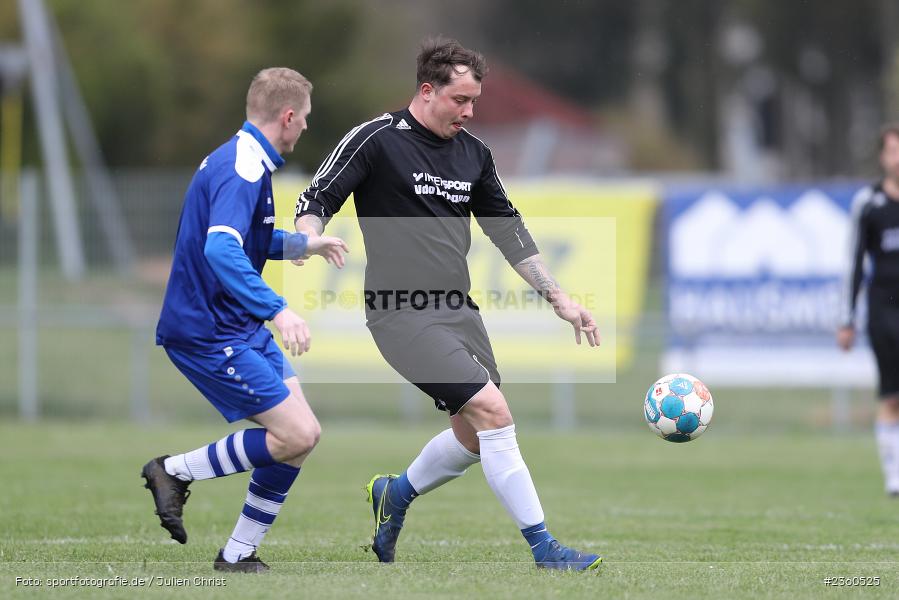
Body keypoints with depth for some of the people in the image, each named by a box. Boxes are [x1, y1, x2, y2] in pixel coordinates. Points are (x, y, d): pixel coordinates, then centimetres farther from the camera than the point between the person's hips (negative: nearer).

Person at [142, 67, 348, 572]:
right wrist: (277, 309, -39)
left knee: (302, 434, 6)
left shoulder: (245, 160, 14)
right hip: (209, 334, -11)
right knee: (297, 434, -14)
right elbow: (221, 249, -34)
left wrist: (304, 245, 38)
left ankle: (240, 553, 11)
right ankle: (174, 472, -1)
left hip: (240, 327, 11)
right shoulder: (242, 169, -19)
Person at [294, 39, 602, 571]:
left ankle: (394, 495, 34)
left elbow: (509, 232, 18)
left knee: (476, 437, 7)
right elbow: (316, 201, -8)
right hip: (403, 313, -7)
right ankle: (544, 547, -12)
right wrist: (312, 244, -30)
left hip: (459, 310, 8)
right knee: (493, 411, -18)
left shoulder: (473, 153, 11)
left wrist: (559, 299, 14)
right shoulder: (377, 140, -8)